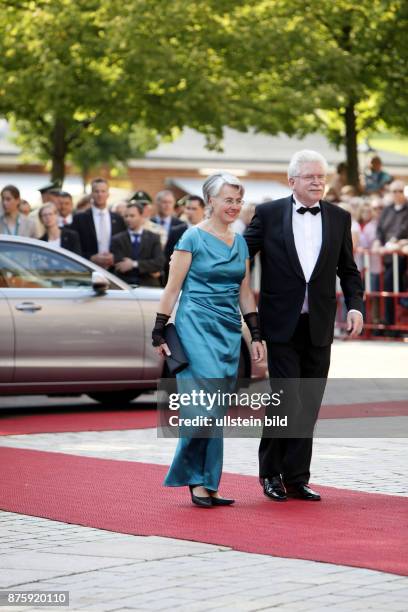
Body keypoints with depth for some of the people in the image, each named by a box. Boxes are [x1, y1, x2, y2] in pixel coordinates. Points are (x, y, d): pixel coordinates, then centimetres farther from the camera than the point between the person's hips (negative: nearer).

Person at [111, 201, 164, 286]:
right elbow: (120, 264, -3)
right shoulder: (117, 240, 9)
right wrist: (149, 270, -8)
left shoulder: (153, 238, 10)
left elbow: (160, 262, -4)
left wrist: (134, 264, -14)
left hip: (148, 286, 1)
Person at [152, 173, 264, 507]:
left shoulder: (240, 242, 13)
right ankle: (202, 480, -6)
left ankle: (200, 482, 10)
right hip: (197, 327, -6)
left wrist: (256, 335, 12)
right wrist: (159, 333, -7)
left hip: (229, 332, 6)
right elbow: (172, 288, -5)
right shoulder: (193, 238, -5)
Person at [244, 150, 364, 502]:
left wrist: (355, 305, -1)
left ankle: (297, 478, 15)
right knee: (286, 400, -7)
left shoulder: (339, 218, 8)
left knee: (309, 406, 6)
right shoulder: (269, 214, -1)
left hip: (319, 327, 3)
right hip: (282, 325, -3)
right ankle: (271, 473, 11)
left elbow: (348, 270, 13)